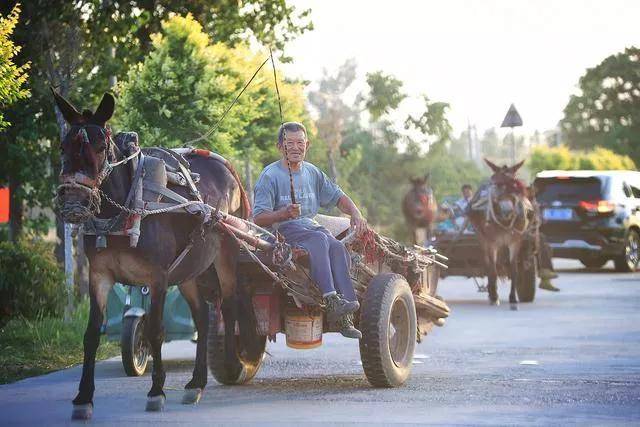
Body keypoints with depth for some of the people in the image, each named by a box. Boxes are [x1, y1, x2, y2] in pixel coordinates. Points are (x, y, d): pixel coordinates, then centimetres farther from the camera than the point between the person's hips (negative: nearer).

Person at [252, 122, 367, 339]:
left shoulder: (312, 173, 17)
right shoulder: (270, 175, -2)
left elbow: (338, 197, 23)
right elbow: (258, 218, -9)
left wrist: (356, 213, 3)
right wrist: (284, 213, -27)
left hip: (311, 226, 5)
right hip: (282, 231, -5)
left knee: (338, 247, -27)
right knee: (320, 240, -34)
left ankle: (343, 314, -34)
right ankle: (330, 300, -47)